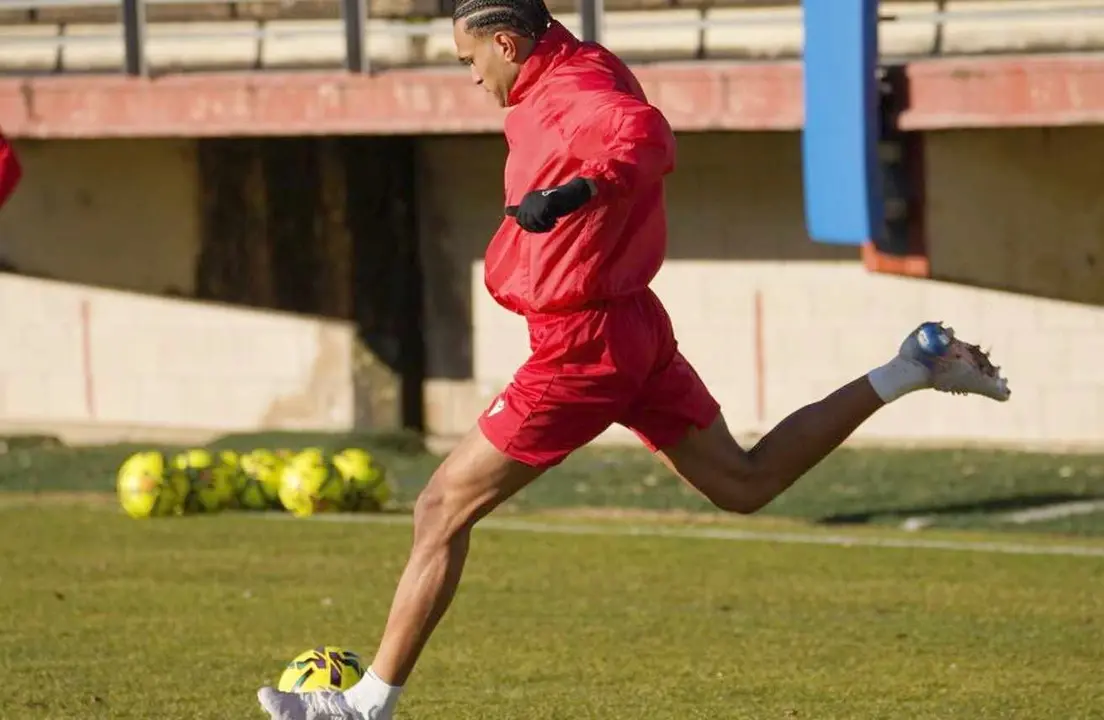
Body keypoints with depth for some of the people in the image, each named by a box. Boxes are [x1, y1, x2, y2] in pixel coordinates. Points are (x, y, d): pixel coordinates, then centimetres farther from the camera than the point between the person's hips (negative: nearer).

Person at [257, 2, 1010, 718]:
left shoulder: (574, 95, -22)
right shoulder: (580, 70, 7)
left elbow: (647, 137, -42)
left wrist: (579, 189, -55)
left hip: (582, 347, -10)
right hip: (633, 327, 10)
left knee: (443, 509, -5)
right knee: (743, 484, 19)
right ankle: (911, 370, 12)